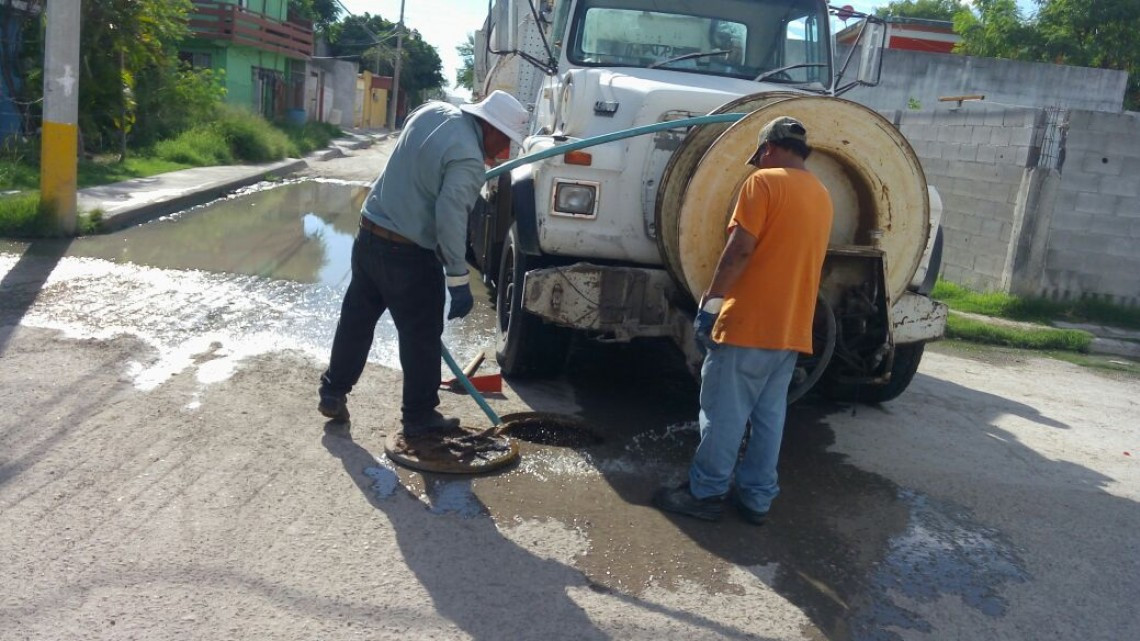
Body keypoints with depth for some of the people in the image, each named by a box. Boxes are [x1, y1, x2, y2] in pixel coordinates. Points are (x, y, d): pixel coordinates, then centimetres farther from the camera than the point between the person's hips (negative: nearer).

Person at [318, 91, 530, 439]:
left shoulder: (433, 110, 3)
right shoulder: (467, 158, -21)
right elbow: (450, 220, -26)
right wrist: (459, 279, -22)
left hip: (369, 232, 8)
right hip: (408, 254, -8)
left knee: (356, 319, 19)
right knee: (421, 337, 7)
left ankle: (333, 393, 31)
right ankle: (419, 417, 18)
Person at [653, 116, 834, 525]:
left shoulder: (764, 182, -8)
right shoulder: (822, 195, 15)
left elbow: (740, 250, -16)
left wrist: (710, 301, -13)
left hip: (748, 322, -7)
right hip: (792, 328, 7)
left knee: (724, 413, 1)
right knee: (769, 417, 11)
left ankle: (706, 493, 8)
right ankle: (757, 498, 17)